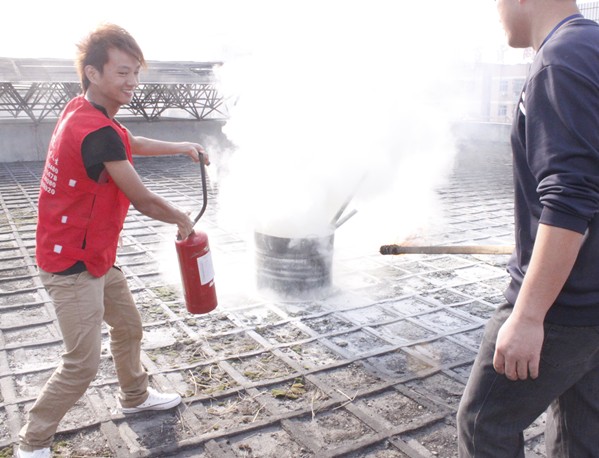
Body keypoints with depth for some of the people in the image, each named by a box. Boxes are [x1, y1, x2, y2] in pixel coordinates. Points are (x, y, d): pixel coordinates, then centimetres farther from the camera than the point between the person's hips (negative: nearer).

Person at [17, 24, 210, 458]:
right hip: (74, 265, -10)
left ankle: (136, 397, 45)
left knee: (128, 326, 23)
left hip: (96, 256, 10)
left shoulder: (81, 110, 1)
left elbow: (131, 143, 20)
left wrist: (181, 147, 13)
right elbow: (143, 200, -19)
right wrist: (183, 220, -1)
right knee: (83, 364, -3)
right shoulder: (99, 133, -27)